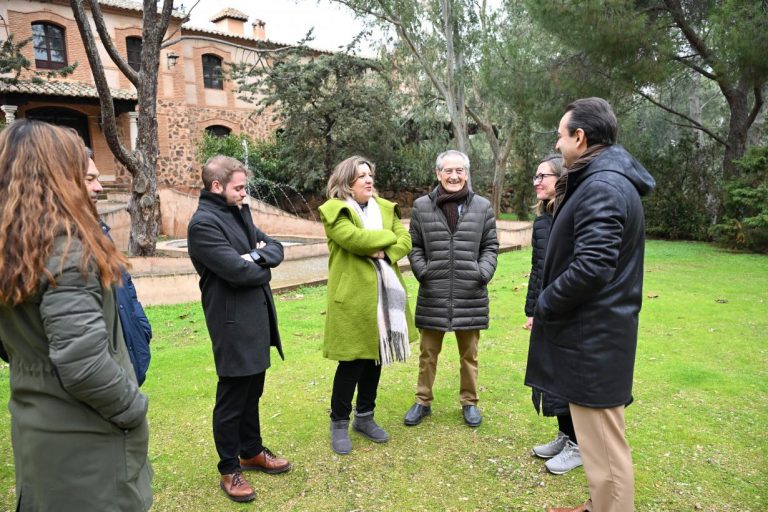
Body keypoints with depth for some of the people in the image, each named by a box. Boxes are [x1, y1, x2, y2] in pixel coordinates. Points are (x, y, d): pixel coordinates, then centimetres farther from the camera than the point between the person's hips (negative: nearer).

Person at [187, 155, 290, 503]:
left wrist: (259, 255, -11)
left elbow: (275, 249, 10)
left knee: (252, 391, 21)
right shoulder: (204, 223, -16)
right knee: (231, 399, 6)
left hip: (257, 316, 9)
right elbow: (237, 270, -23)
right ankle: (229, 470, 24)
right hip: (233, 322, -8)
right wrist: (264, 268, -4)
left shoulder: (239, 213, 12)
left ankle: (251, 452, 39)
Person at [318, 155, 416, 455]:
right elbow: (355, 239, -24)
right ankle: (339, 423, 20)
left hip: (384, 294, 7)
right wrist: (387, 237, -9)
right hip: (353, 297, -6)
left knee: (375, 358, 14)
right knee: (352, 362, 0)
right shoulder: (335, 211, -7)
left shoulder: (385, 208, 13)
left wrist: (385, 252, -15)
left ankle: (365, 417, 31)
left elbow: (405, 240, 4)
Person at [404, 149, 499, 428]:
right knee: (428, 353, 12)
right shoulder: (421, 206, 1)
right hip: (433, 294, 0)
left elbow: (490, 246, 7)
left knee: (469, 355, 14)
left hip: (471, 295, 0)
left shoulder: (482, 206, 2)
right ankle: (422, 402, 29)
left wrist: (483, 273, -6)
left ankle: (469, 402, 32)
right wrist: (422, 272, -6)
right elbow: (414, 246, 6)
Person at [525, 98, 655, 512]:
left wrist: (544, 306, -14)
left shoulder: (602, 187, -19)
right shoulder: (605, 181, 14)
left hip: (592, 337, -11)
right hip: (593, 331, 11)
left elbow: (591, 268, -27)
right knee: (601, 439, 23)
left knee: (603, 446, 2)